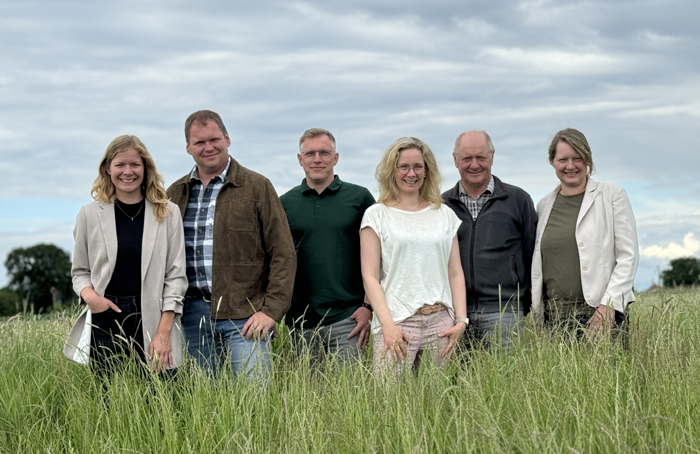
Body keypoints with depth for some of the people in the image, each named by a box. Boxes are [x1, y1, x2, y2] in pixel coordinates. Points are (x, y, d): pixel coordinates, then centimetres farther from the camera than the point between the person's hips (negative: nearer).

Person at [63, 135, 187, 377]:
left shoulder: (168, 214, 5)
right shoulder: (90, 214, 8)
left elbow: (175, 275, 3)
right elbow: (79, 271, 14)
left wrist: (163, 332, -5)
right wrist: (89, 294, -10)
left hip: (153, 321, -1)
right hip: (105, 324, 1)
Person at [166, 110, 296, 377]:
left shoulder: (257, 187, 3)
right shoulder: (175, 194, 14)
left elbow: (283, 253, -1)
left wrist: (271, 309, -10)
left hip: (244, 316, -4)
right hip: (193, 315, 4)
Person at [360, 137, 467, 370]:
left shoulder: (445, 214, 15)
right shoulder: (377, 215, 5)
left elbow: (455, 273, 14)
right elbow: (370, 277, 0)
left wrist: (461, 319, 2)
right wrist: (387, 324, -11)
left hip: (441, 321, 3)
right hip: (397, 323, -3)